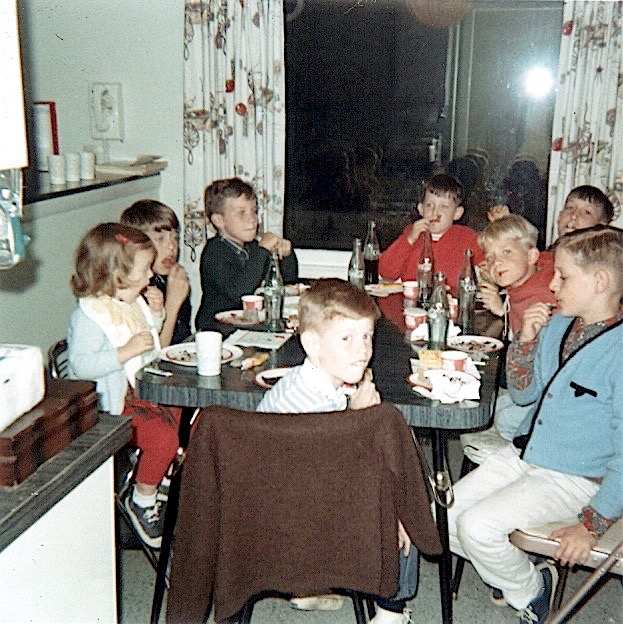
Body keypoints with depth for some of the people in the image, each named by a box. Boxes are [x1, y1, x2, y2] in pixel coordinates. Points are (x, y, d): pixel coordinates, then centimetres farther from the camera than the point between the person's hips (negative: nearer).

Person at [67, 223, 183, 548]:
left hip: (144, 390, 9)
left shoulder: (133, 302, 8)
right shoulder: (89, 315, -19)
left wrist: (155, 315, 4)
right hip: (113, 404, -9)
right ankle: (142, 499, 0)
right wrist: (126, 352, -30)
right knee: (163, 435, -24)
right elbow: (80, 365, -26)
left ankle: (166, 478, 19)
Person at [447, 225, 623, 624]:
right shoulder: (557, 324, 2)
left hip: (575, 480, -7)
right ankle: (513, 569, 21)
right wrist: (526, 339, -5)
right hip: (523, 454, 8)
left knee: (477, 525, -20)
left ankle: (531, 589, 8)